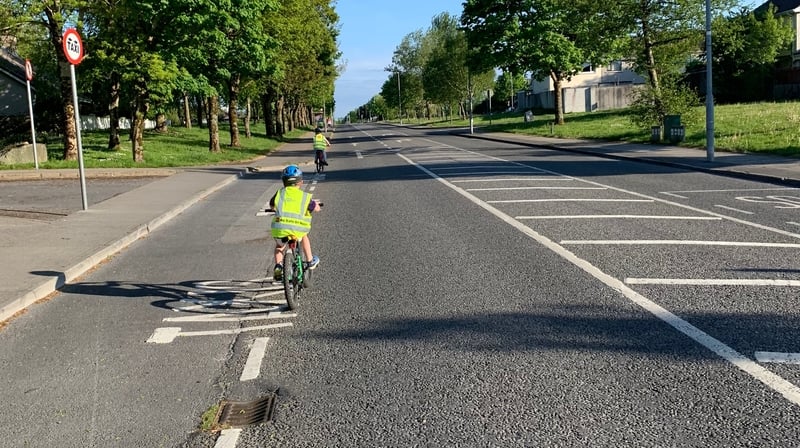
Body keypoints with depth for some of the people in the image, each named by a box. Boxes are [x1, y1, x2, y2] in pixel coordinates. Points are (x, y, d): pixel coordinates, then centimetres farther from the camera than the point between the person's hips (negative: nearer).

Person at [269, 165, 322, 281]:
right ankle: (310, 261, 38)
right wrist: (315, 204, 46)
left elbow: (271, 205, 31)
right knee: (304, 235, 35)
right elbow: (316, 208, 23)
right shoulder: (305, 196, 9)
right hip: (297, 230, -1)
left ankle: (278, 266, 11)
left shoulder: (279, 193, 13)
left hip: (279, 230, 1)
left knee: (279, 246, 32)